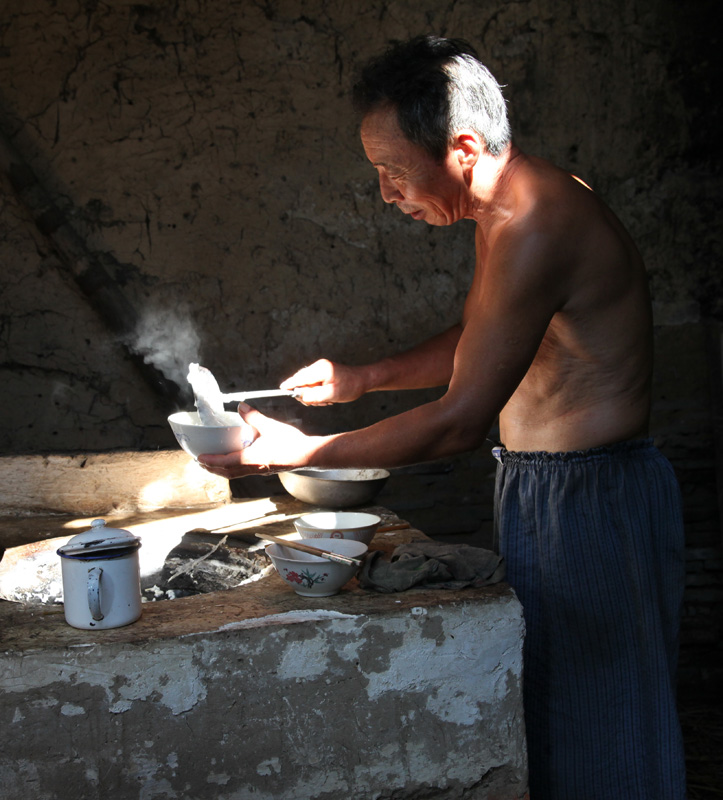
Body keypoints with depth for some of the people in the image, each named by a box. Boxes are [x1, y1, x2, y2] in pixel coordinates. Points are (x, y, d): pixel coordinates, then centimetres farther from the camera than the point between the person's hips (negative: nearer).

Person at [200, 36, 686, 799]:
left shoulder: (534, 228, -25)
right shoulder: (509, 211, 7)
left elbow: (459, 422, -25)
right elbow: (473, 338, 23)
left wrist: (298, 451, -19)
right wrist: (364, 378, 11)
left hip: (596, 500, -9)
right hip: (538, 484, 10)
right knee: (540, 717, 19)